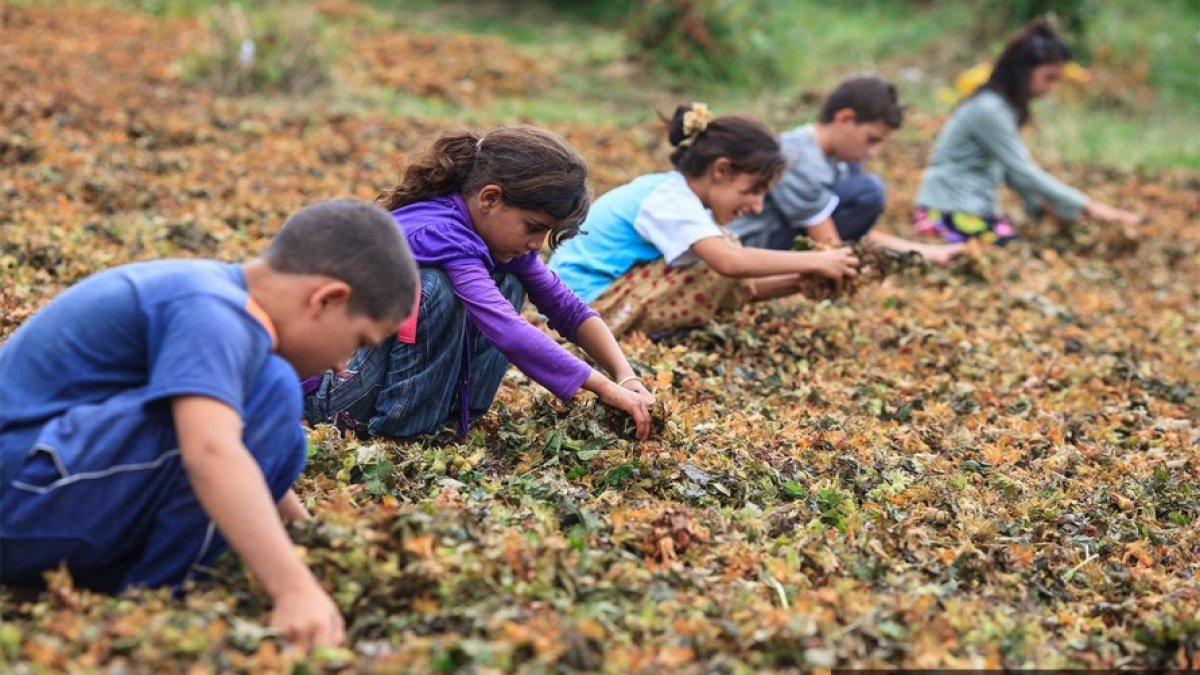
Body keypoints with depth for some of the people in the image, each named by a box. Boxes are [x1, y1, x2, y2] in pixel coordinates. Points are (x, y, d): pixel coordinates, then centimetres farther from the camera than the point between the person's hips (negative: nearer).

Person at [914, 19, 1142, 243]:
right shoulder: (989, 110, -20)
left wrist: (1041, 204, -4)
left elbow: (1013, 167, 11)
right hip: (949, 212, -9)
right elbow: (1022, 171, -20)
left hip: (977, 208, 9)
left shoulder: (1006, 106, 9)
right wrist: (1087, 206, -18)